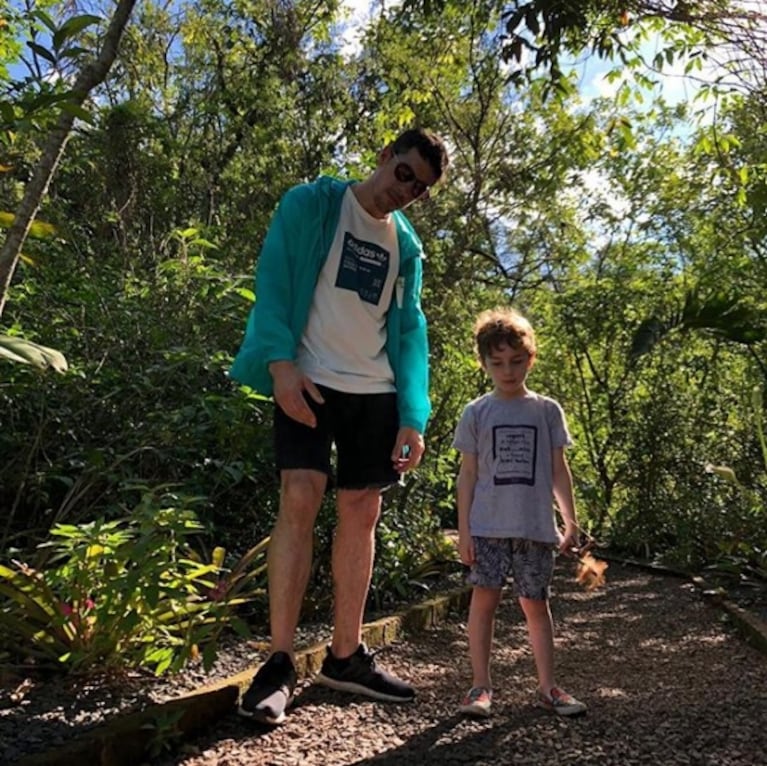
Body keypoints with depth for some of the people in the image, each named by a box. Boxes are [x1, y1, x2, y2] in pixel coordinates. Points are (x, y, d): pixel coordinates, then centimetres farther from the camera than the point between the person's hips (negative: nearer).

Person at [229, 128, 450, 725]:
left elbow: (410, 330, 11)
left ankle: (346, 656, 17)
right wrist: (280, 362, -21)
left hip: (375, 392, 5)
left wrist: (412, 416, 0)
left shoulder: (407, 245, 15)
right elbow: (273, 280, -7)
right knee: (300, 498, -17)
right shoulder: (310, 204, 2)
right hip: (308, 383, -5)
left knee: (361, 513, 5)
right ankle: (280, 663, -7)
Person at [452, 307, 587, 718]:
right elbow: (468, 473, 2)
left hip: (536, 527, 1)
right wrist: (463, 530, -1)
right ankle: (481, 684, 11)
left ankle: (548, 686, 19)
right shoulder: (476, 412, 2)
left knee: (536, 603, 8)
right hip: (488, 526, -1)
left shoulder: (547, 410, 5)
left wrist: (570, 521, 4)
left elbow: (559, 470, 8)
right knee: (484, 598, -1)